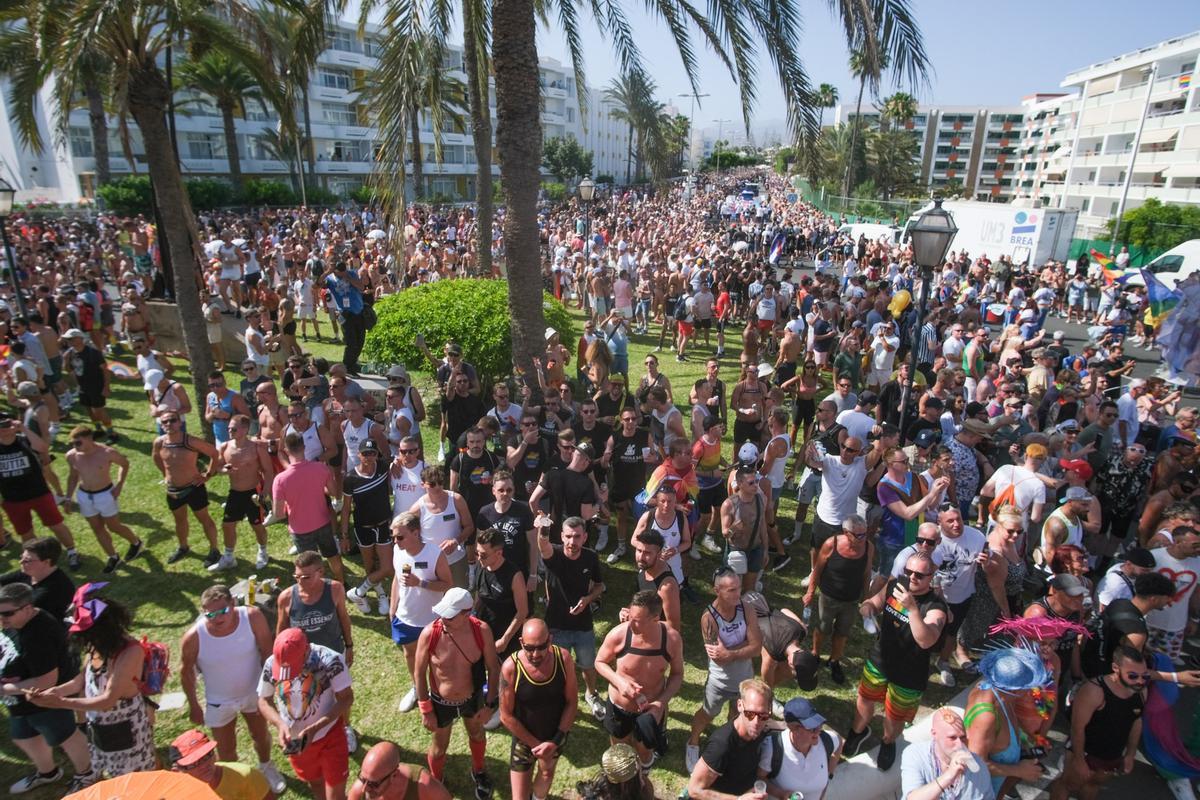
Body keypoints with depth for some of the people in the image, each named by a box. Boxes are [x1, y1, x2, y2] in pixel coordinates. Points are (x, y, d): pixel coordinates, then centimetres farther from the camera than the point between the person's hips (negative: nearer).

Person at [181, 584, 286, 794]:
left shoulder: (253, 617, -31)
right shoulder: (193, 637, -30)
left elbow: (266, 651, -16)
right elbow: (186, 671, -10)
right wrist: (194, 706, 0)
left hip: (254, 692, 1)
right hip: (219, 702, -1)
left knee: (261, 735, 25)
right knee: (226, 750, 20)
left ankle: (266, 767, 57)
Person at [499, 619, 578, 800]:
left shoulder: (564, 658, -23)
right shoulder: (510, 668, -29)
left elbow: (572, 702, -12)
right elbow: (506, 716, -18)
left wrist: (556, 741, -16)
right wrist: (535, 744, -14)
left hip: (557, 734, 3)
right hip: (524, 739, -3)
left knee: (547, 774, 29)